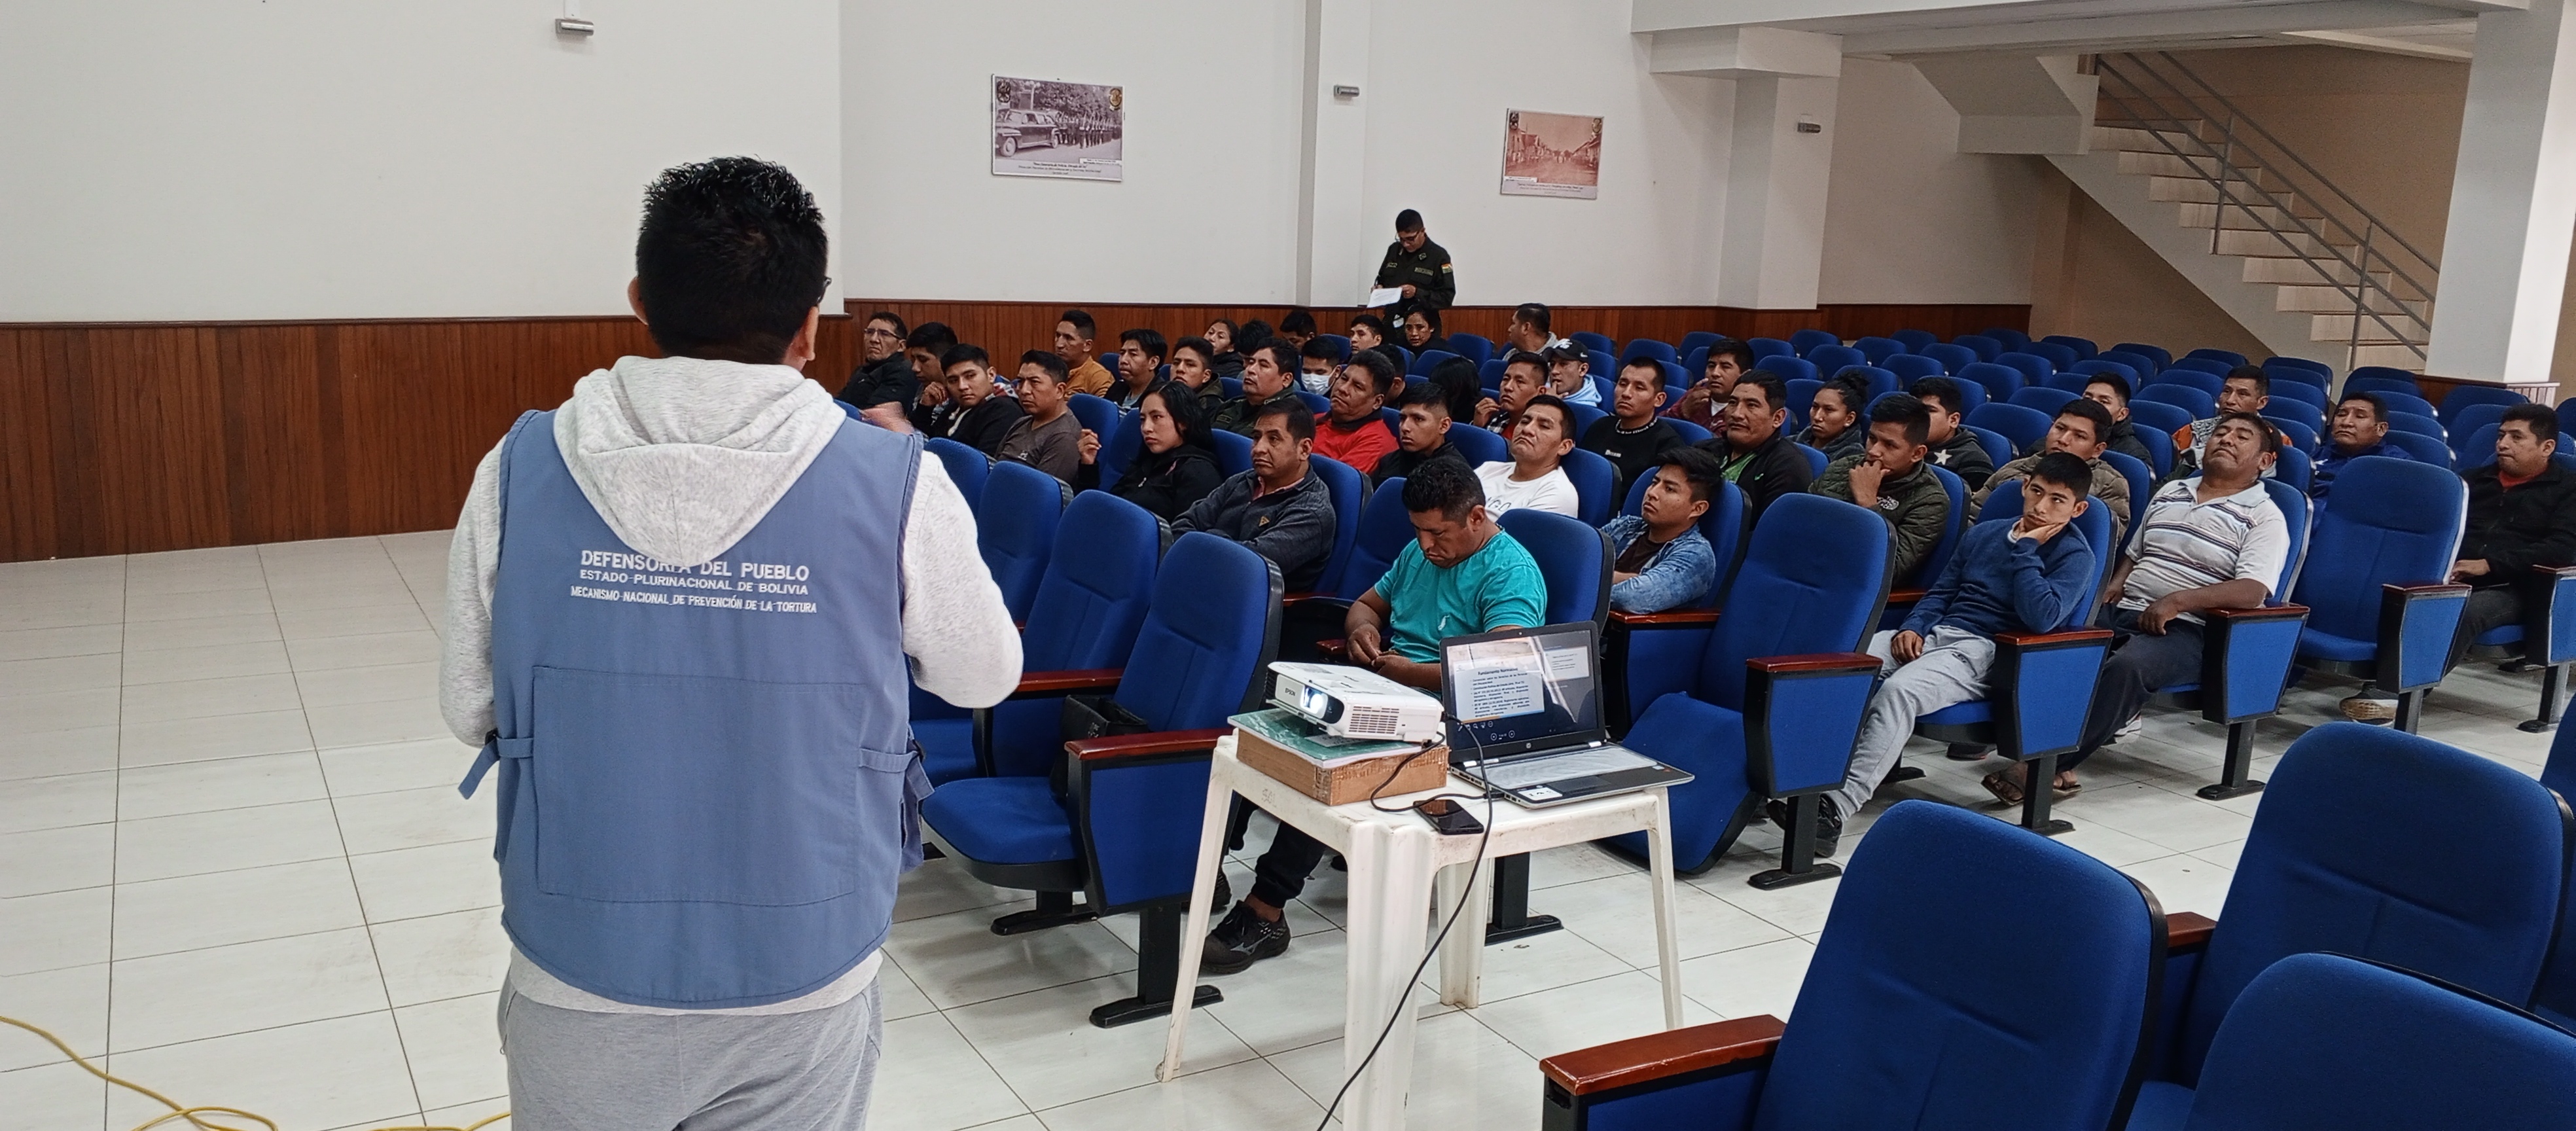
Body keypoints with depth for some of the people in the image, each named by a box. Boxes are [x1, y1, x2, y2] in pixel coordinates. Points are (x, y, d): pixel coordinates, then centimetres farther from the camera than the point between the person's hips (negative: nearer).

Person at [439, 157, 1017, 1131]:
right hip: (803, 982, -1)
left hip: (580, 982, 1)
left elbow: (469, 708, 0)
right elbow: (984, 676, 1)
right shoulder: (895, 483, -15)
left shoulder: (521, 470, -10)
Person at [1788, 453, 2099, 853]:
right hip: (1933, 635, 7)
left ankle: (1838, 806, -41)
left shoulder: (2075, 555, 3)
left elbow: (2043, 618, -14)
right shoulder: (1984, 533, 20)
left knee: (1898, 691, -34)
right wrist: (1912, 627, 3)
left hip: (1986, 652, -6)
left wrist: (2023, 550, -9)